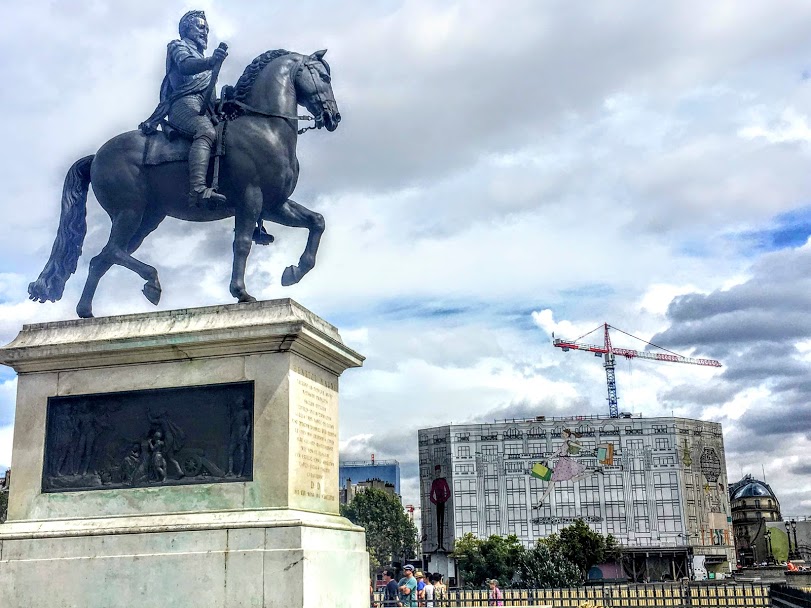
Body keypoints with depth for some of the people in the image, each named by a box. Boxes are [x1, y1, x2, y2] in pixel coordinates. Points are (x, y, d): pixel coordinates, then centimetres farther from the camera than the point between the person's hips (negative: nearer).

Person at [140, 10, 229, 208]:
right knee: (206, 132, -36)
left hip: (203, 109, 9)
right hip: (185, 103, -9)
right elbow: (185, 65, -10)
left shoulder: (200, 57, 41)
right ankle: (198, 190, -58)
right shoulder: (179, 46, 17)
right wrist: (211, 62, -27)